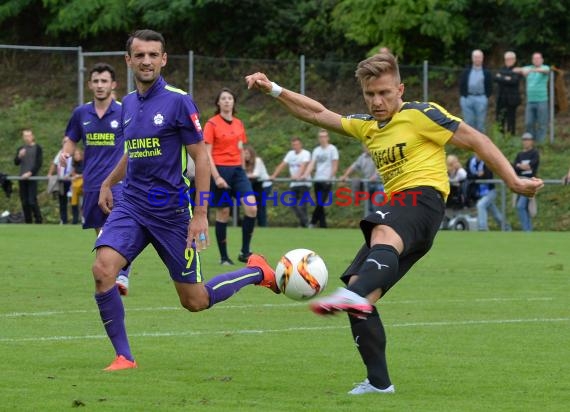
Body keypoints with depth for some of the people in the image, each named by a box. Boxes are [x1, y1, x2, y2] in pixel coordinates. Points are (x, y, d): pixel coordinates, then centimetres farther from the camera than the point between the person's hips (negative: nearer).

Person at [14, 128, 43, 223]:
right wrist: (19, 156, -12)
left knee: (32, 201, -12)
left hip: (32, 178, -5)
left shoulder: (37, 148, 2)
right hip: (22, 179, 5)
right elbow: (16, 163, 9)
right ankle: (28, 222, 9)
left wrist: (30, 173, -15)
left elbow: (39, 163, -4)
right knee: (24, 202, 4)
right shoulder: (20, 149, 15)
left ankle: (38, 220, -2)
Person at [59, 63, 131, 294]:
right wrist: (65, 153, -2)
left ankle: (122, 278, -26)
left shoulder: (125, 112, -2)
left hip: (118, 181, -4)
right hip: (91, 183, 4)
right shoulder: (81, 113, 7)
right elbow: (71, 140, 19)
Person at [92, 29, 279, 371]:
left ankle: (257, 272, 30)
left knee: (195, 301, 3)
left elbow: (201, 157, -10)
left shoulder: (178, 101, -10)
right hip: (131, 205, 5)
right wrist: (108, 183, 31)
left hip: (172, 211, -5)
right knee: (103, 268, -21)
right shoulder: (128, 104, 8)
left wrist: (201, 214, -14)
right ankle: (124, 356, -10)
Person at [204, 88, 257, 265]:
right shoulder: (212, 124, -5)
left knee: (251, 208, -12)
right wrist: (216, 177, -16)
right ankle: (224, 257, 11)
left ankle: (245, 252, -4)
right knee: (223, 213, 0)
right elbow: (207, 154, -9)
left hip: (237, 170, 5)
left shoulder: (238, 124, 12)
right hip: (220, 170, -5)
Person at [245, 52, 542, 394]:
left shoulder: (421, 115, 2)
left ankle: (354, 296, -72)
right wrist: (273, 90, 20)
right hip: (396, 211, 8)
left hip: (422, 196, -8)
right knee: (359, 293, -4)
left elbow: (475, 140, 1)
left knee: (383, 233, -41)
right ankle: (378, 382, -1)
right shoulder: (367, 126, 22)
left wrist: (514, 182, -4)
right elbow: (318, 114, 29)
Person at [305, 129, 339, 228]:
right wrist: (306, 175, -10)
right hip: (317, 179, 6)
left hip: (327, 180, -6)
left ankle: (312, 223, -12)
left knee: (320, 204, -15)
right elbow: (312, 164, 6)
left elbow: (335, 166, -4)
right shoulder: (316, 150, 14)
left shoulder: (332, 149, -1)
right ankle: (323, 225, 11)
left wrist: (330, 177, -12)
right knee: (319, 205, 6)